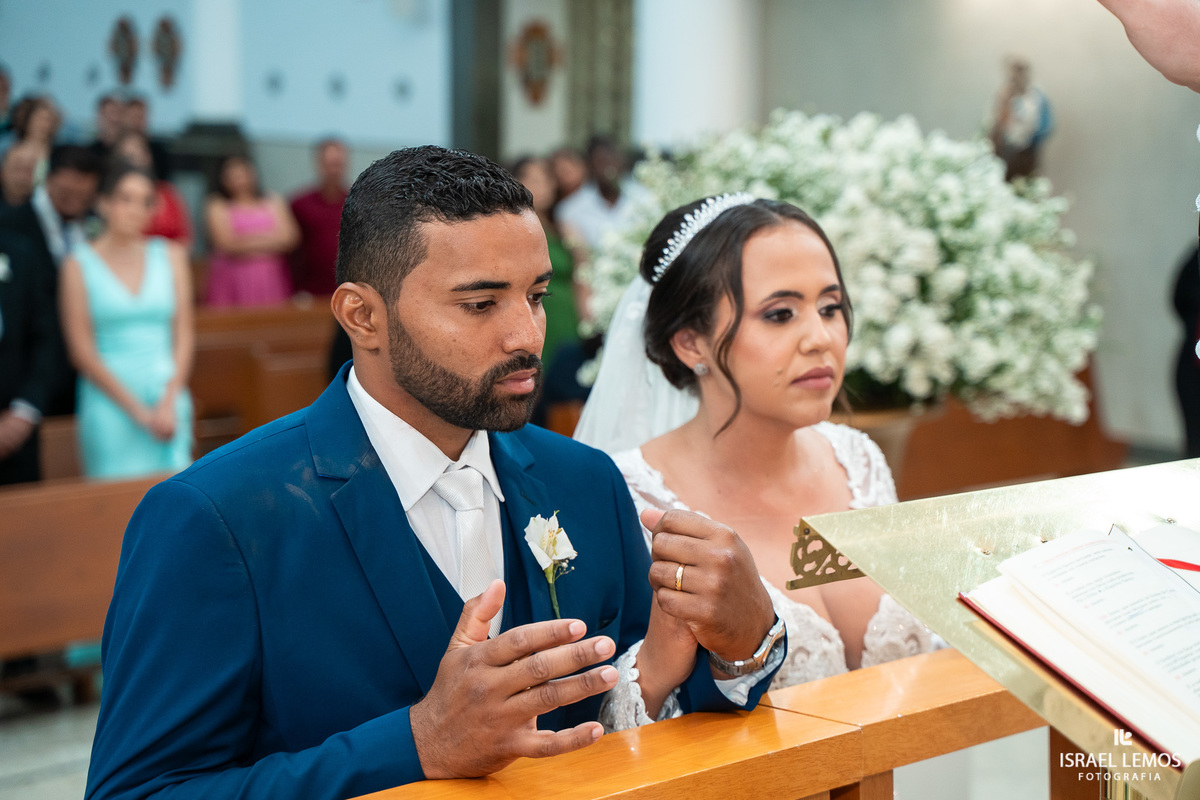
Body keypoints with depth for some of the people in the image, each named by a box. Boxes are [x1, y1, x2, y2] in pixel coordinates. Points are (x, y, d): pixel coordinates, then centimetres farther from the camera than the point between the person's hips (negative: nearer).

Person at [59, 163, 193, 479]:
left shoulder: (171, 255, 9)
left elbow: (184, 334, 6)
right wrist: (137, 410, -10)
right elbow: (82, 352, -4)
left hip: (169, 397, 3)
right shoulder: (79, 263, 0)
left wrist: (169, 403, -6)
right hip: (109, 402, -2)